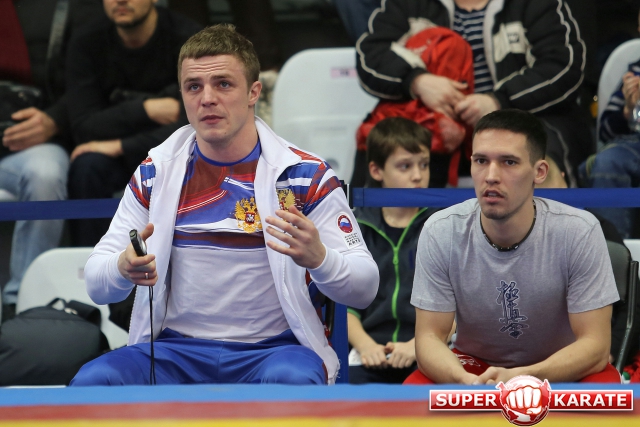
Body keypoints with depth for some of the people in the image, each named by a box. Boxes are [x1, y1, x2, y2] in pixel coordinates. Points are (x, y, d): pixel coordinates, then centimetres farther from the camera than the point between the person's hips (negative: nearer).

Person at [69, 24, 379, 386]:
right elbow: (96, 284, 8)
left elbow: (364, 291, 0)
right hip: (175, 350, 2)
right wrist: (124, 268, -16)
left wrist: (318, 258, -23)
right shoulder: (155, 172, 9)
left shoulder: (304, 174, 1)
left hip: (273, 350, -2)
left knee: (291, 379, -38)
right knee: (91, 381, -28)